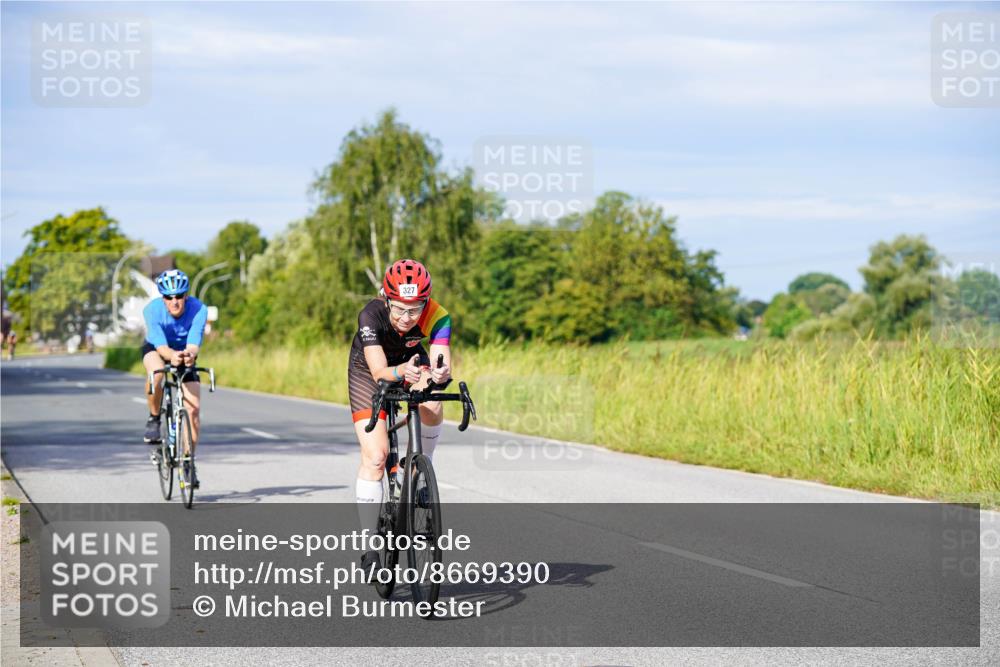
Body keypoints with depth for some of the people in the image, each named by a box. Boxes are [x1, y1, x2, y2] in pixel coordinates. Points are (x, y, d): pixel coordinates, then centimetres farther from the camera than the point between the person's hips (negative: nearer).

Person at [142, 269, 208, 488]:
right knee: (156, 372, -38)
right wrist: (172, 355, -60)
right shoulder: (152, 310, -32)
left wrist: (189, 354, -62)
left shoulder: (198, 310, -30)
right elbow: (161, 346, -37)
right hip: (156, 348, -1)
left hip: (185, 352, 1)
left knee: (193, 408, -12)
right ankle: (154, 419, -12)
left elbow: (194, 344, -38)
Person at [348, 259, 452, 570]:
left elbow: (442, 362, -41)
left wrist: (440, 374, -64)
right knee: (375, 456, -14)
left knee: (432, 407, -32)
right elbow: (379, 371, -41)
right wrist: (402, 372, -62)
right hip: (368, 372, -2)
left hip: (412, 363, 2)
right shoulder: (371, 315, -35)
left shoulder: (437, 317, -31)